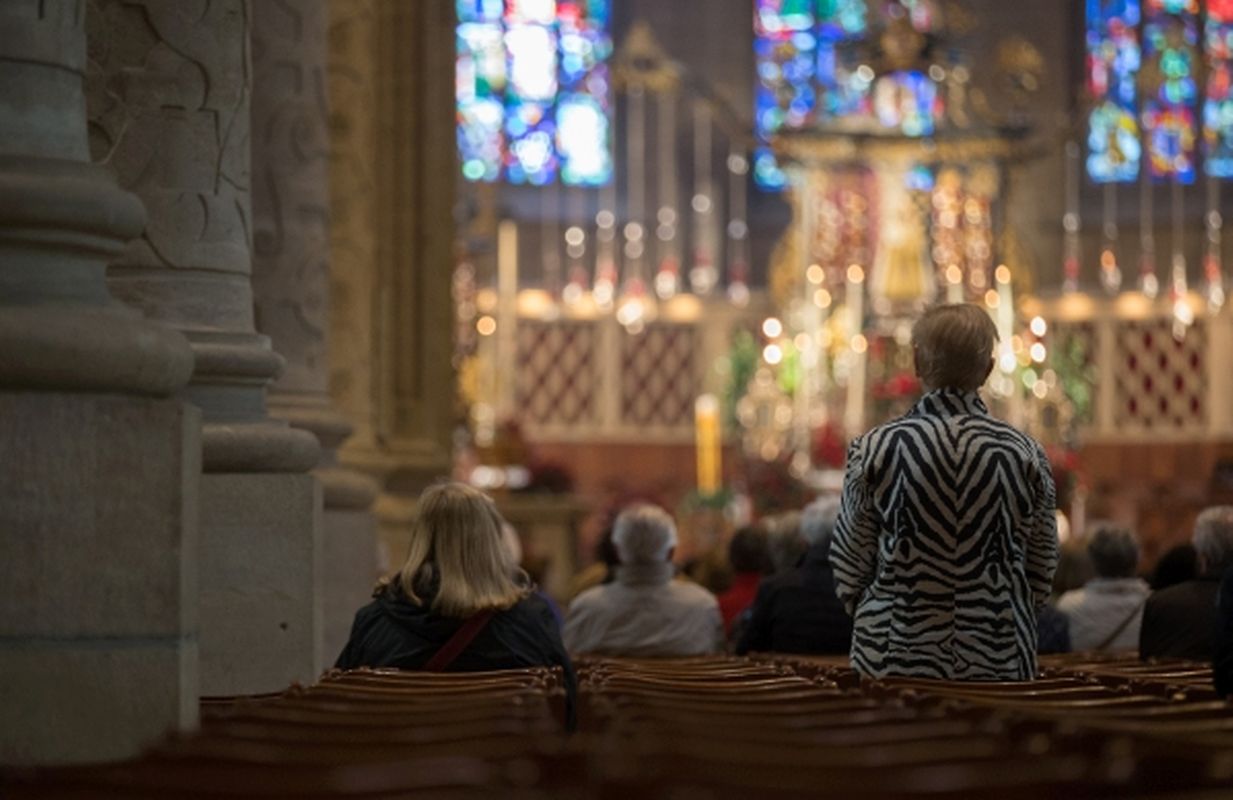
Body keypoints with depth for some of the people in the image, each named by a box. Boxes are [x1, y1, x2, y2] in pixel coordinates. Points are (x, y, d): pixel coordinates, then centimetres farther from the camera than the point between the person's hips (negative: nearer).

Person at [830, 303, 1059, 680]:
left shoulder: (873, 450, -6)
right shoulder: (1025, 454, -2)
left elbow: (849, 565, 2)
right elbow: (1043, 570, 6)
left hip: (896, 658, -1)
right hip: (999, 660, 1)